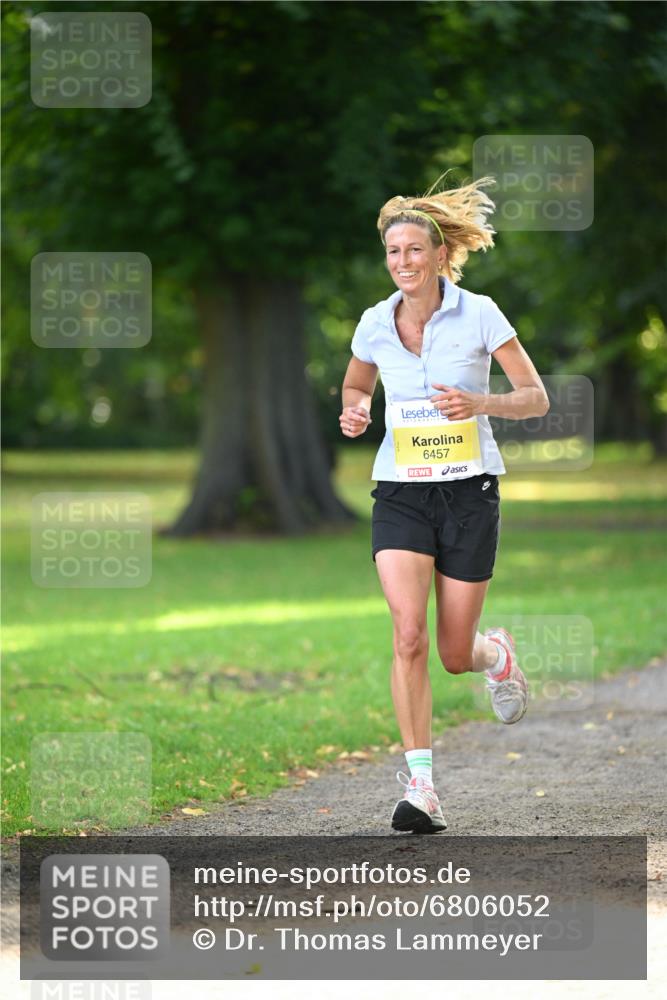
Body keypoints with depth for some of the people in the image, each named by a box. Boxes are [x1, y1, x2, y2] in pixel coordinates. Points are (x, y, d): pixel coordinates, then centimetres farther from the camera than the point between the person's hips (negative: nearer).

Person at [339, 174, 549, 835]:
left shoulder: (479, 314, -7)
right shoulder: (375, 324, 1)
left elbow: (537, 397, -4)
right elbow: (354, 385, 21)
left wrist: (482, 402, -23)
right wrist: (354, 413, -3)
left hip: (469, 491, -1)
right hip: (400, 494, 1)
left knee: (455, 656, 3)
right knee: (409, 634, -19)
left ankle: (497, 654, 42)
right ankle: (420, 786, -16)